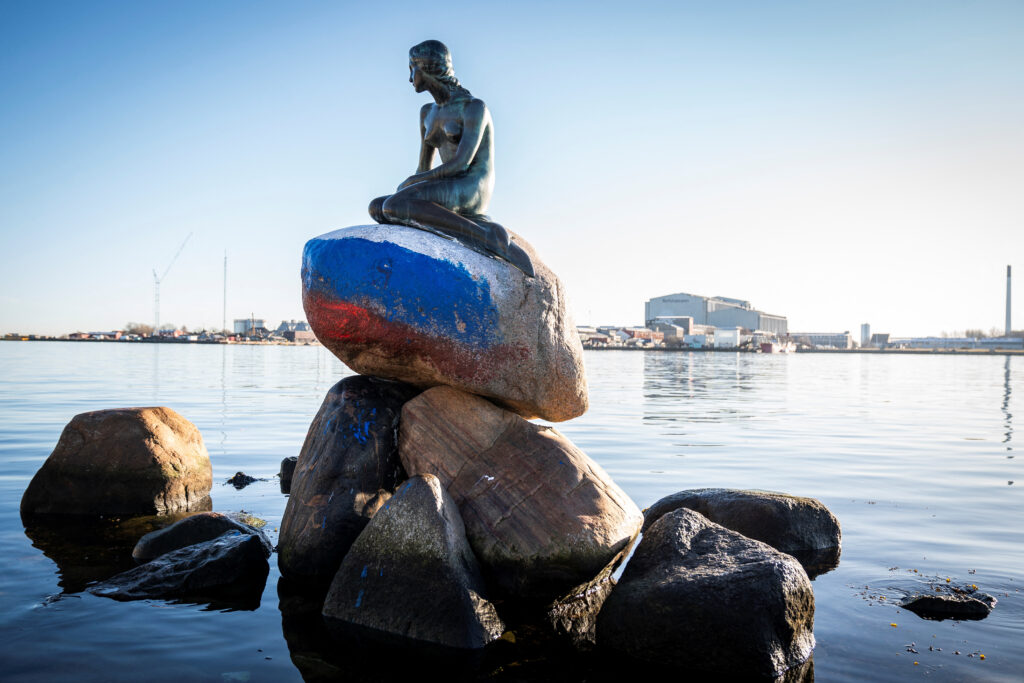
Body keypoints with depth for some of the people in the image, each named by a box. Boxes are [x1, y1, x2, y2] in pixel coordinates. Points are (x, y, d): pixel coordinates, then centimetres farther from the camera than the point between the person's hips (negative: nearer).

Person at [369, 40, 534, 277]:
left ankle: (489, 237, -24)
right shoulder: (428, 113, 19)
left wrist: (411, 181, -8)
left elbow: (460, 163, -16)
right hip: (450, 199, 8)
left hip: (471, 189, -8)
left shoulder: (475, 107, -5)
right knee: (376, 207, -8)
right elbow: (424, 168, 20)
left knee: (392, 206, -27)